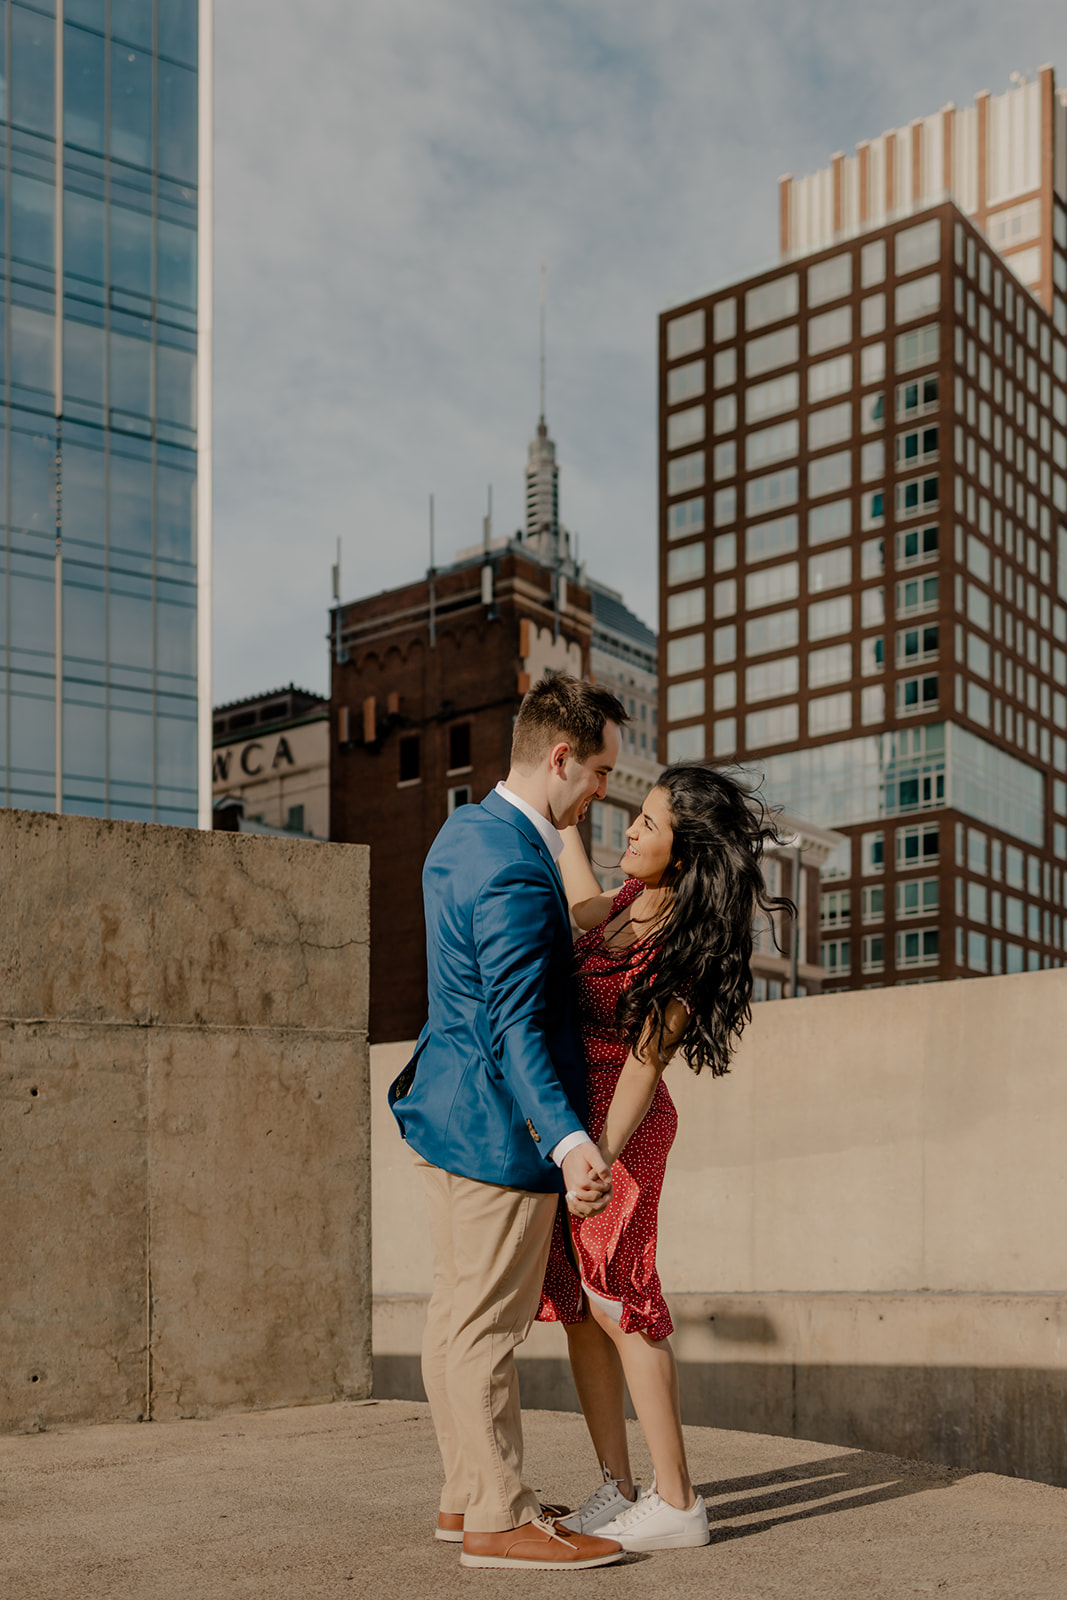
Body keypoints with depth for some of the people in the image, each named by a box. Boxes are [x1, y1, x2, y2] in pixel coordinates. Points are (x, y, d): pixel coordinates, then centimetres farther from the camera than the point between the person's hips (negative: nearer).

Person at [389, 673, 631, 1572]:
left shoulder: (463, 832, 9)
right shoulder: (516, 873, -23)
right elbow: (515, 1031, -29)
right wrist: (570, 1142, -37)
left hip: (449, 1112, 11)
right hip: (498, 1127, -11)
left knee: (457, 1316, 16)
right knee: (487, 1328, -1)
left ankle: (467, 1498, 28)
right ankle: (500, 1521, 10)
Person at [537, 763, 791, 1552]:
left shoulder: (684, 950, -21)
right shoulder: (639, 898, 2)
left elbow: (644, 1064, -22)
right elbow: (586, 913, 25)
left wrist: (602, 1158, -29)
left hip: (615, 1124, -8)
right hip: (566, 1113, 8)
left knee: (617, 1306, -4)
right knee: (578, 1306, 9)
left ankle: (677, 1503, 5)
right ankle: (618, 1489, 16)